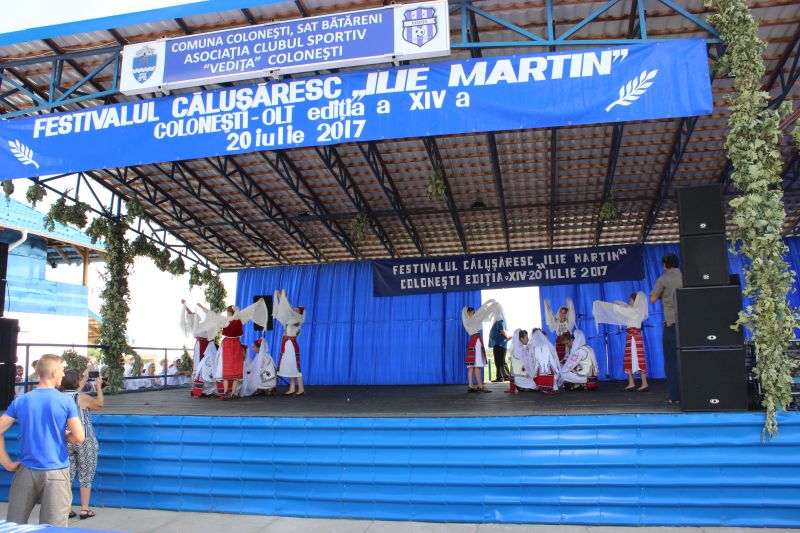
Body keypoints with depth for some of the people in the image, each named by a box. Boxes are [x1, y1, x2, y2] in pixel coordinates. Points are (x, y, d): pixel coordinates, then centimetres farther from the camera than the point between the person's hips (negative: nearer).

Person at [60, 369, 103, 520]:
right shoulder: (82, 397, -15)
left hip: (66, 441, 5)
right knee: (86, 476, 4)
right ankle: (85, 509, 7)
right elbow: (100, 404, 2)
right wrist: (99, 386, 14)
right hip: (84, 441, -5)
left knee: (68, 475, 12)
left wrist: (85, 380, 31)